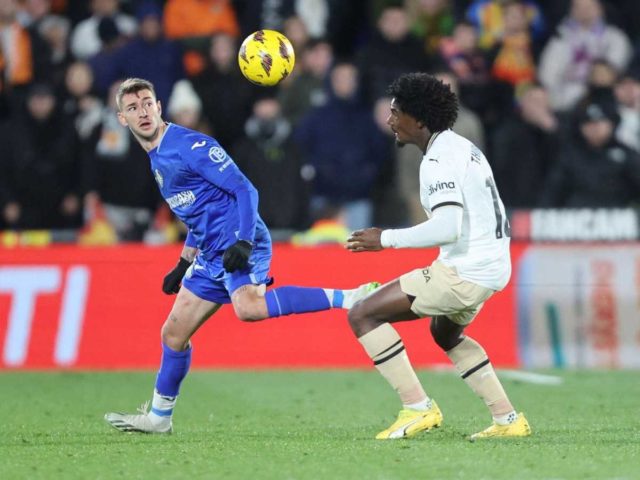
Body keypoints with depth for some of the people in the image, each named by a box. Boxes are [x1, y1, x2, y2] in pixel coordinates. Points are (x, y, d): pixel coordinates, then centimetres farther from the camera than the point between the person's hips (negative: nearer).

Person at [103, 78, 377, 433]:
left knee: (248, 307, -36)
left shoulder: (189, 145, -11)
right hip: (211, 255, 9)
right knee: (174, 334, 13)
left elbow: (245, 190, -14)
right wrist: (183, 265, 28)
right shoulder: (156, 158, 18)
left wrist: (243, 242, -25)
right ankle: (158, 417, 28)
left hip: (239, 248, -9)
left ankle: (348, 298, -35)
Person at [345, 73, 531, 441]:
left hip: (464, 271, -10)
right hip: (493, 266, 10)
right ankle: (508, 419, 32)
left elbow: (447, 227, -28)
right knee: (446, 333, 37)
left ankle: (418, 407, -8)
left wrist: (386, 239, -19)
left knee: (363, 315, -7)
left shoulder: (439, 160, -17)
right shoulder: (466, 148, 14)